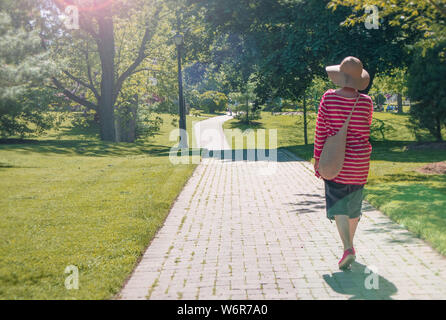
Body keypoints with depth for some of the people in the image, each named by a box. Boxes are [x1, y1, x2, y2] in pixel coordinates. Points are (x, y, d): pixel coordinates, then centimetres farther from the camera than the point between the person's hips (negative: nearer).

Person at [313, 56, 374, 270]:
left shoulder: (329, 98, -9)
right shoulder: (366, 102, -6)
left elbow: (320, 131, -7)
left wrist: (317, 159, 3)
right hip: (360, 160, 2)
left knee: (338, 205, -1)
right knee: (354, 204, 17)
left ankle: (348, 249, -17)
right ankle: (349, 244, 32)